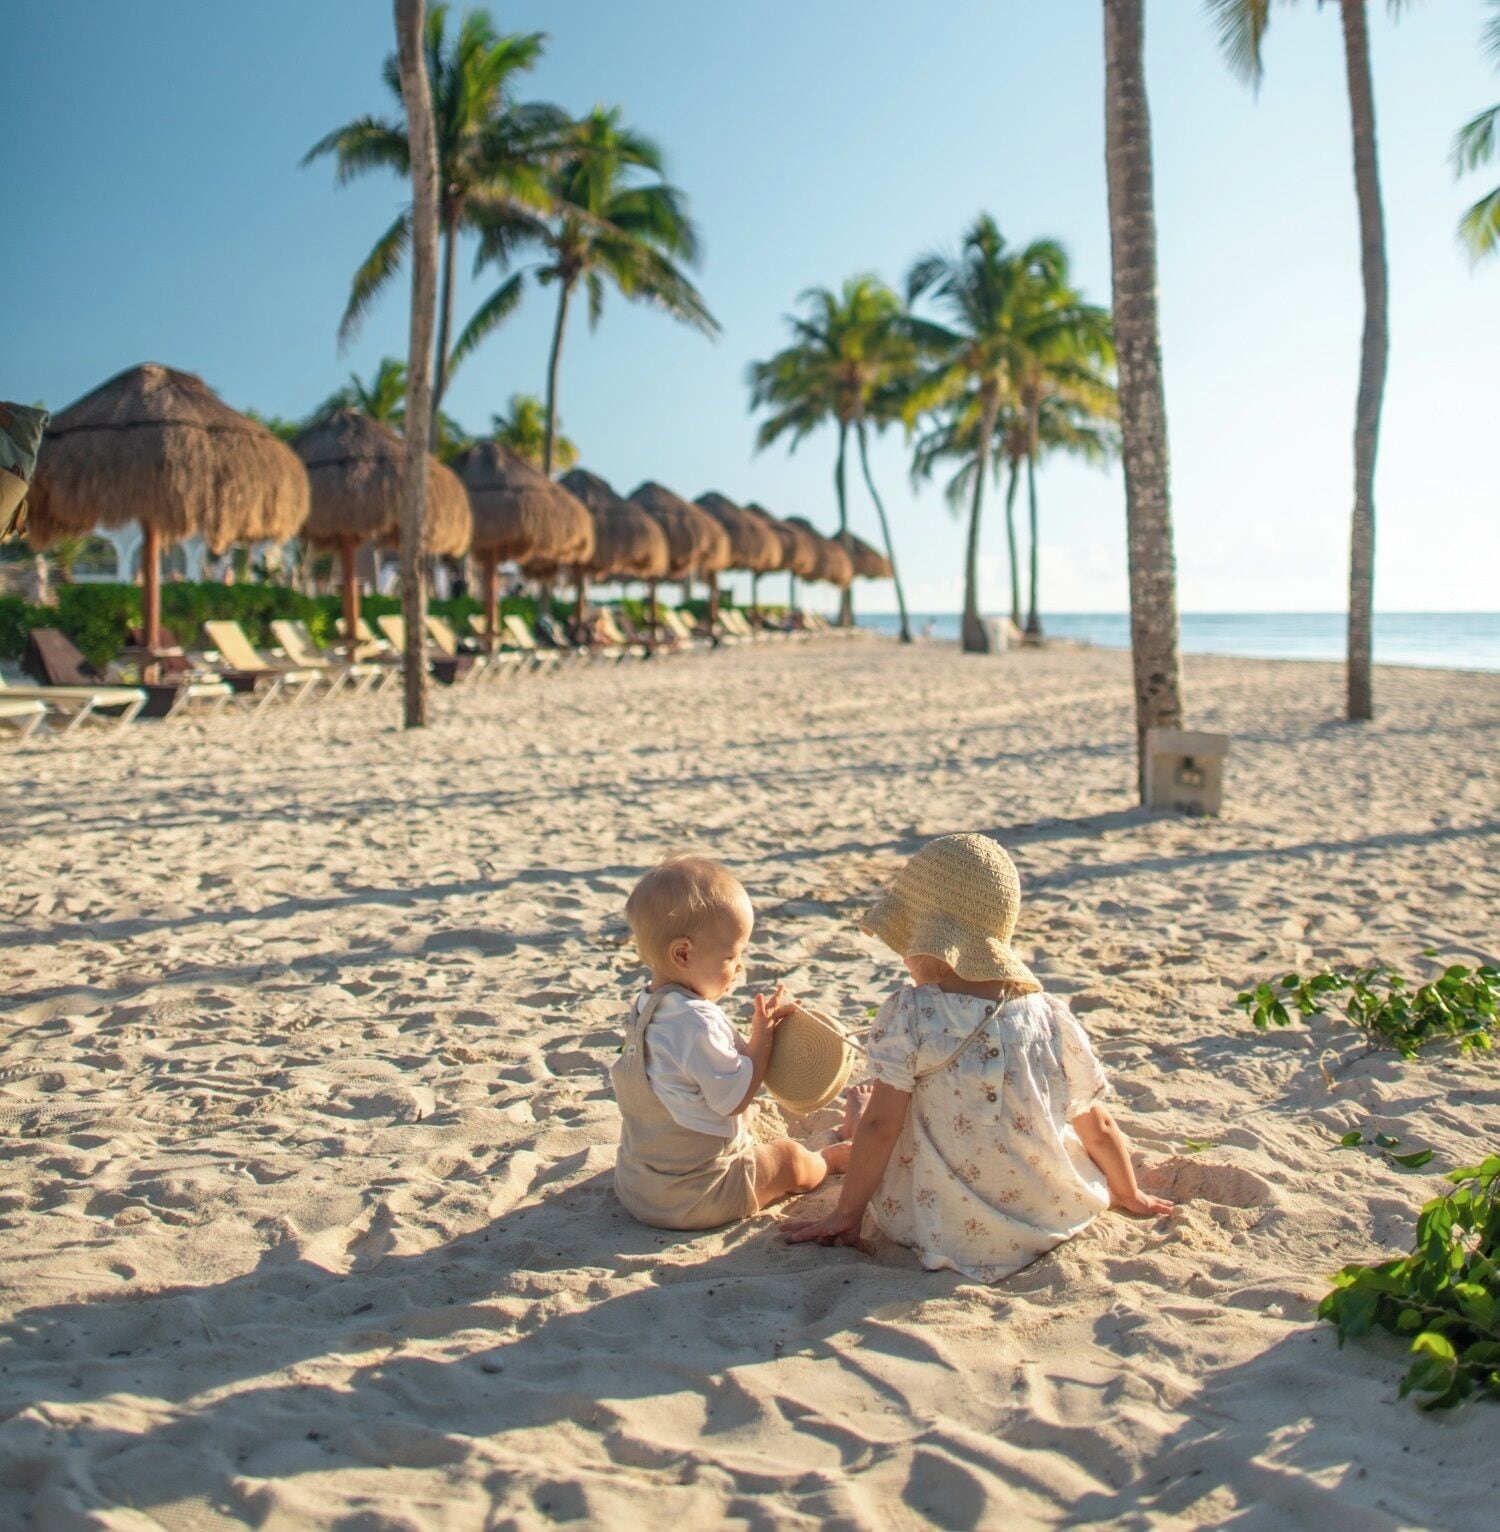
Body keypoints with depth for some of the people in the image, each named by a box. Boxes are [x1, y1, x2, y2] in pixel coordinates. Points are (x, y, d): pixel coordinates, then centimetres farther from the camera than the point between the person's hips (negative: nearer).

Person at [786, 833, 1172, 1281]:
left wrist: (846, 1214, -1)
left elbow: (881, 1127, -15)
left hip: (939, 1231, -3)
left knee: (861, 1104, 18)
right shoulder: (1053, 1018, -7)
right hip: (1053, 1223, 3)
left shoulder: (907, 1014, -17)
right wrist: (1130, 1195, 21)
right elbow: (1099, 1128, 2)